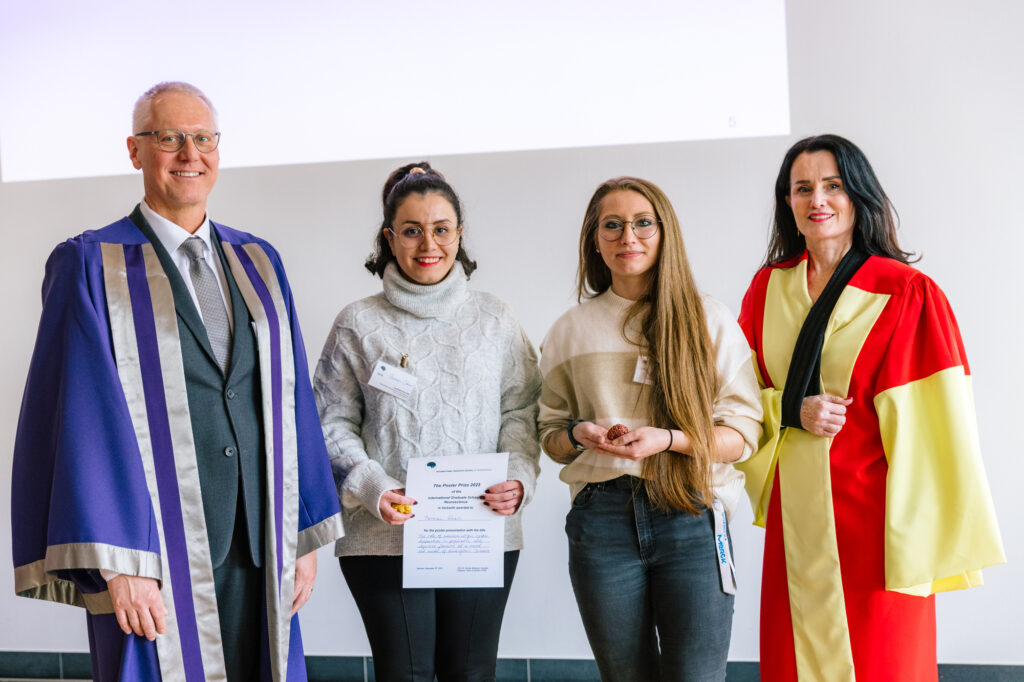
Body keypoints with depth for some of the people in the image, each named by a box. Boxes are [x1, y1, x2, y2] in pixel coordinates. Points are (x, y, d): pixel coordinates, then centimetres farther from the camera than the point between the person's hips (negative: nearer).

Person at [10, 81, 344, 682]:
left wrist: (304, 537, 5)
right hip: (154, 556, -4)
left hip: (259, 557, 4)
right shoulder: (91, 267, -2)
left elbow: (290, 398, 10)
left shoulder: (259, 264, 12)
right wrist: (116, 564, -17)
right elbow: (84, 415, -10)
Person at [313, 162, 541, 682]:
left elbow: (519, 411, 9)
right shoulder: (358, 324, 5)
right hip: (385, 536, -1)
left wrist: (518, 478, -8)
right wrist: (370, 487, -11)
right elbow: (333, 423, 4)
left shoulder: (494, 319, 9)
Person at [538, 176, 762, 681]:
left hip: (691, 519, -2)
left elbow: (743, 434, 1)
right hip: (603, 521, 2)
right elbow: (551, 438, 16)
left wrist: (668, 439, -15)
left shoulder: (710, 321, 4)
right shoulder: (570, 332, 10)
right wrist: (579, 434, -7)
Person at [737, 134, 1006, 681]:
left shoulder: (907, 295, -8)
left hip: (870, 513, -4)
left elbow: (937, 432, -11)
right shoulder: (768, 287, 7)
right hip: (794, 518, 4)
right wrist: (793, 412, -9)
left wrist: (925, 546, -15)